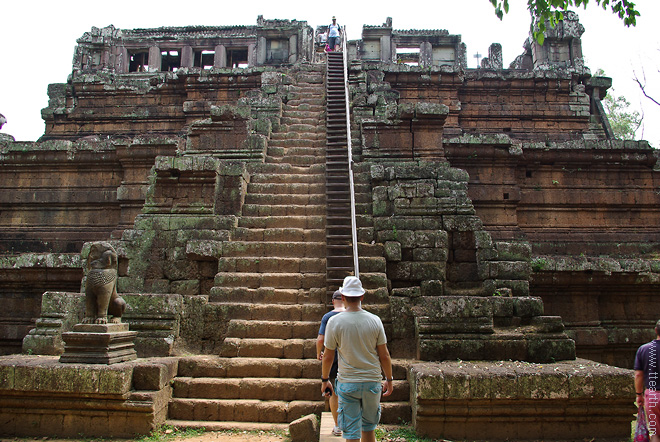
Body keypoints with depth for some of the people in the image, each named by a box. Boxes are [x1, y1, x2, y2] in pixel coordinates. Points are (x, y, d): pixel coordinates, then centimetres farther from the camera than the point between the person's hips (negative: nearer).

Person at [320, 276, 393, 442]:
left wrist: (325, 380, 11)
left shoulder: (334, 321, -9)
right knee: (369, 428, 20)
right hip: (372, 382, 2)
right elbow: (384, 356, -1)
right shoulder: (375, 320, -5)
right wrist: (389, 380, 12)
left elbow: (328, 357, -3)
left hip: (347, 384, -2)